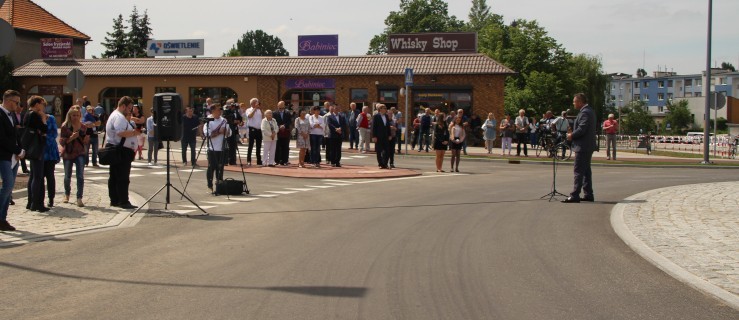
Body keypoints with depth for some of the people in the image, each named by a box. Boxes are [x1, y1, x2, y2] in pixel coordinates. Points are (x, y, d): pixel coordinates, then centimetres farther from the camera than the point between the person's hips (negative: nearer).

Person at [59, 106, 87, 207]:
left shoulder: (83, 127, 3)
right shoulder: (65, 126, -6)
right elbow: (61, 141, -8)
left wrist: (85, 139, -6)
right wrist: (71, 138, -24)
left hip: (80, 154, 1)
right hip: (68, 153, -1)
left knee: (80, 176, -10)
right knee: (67, 176, 14)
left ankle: (79, 198, -8)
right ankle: (67, 194, 37)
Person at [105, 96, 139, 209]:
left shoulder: (115, 115, 22)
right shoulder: (119, 117, -13)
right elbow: (120, 133, -27)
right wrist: (134, 132, -18)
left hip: (114, 150, 11)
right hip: (121, 151, -11)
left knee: (114, 177, 12)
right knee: (123, 178, -9)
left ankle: (114, 200, 16)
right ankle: (123, 201, -9)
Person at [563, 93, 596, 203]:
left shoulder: (585, 112, -17)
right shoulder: (589, 111, 16)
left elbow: (582, 129, -24)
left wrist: (572, 135, -9)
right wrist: (573, 134, 10)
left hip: (582, 147, -11)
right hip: (588, 146, 11)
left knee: (579, 171, -10)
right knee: (586, 170, 14)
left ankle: (575, 195, -10)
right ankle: (588, 194, 18)